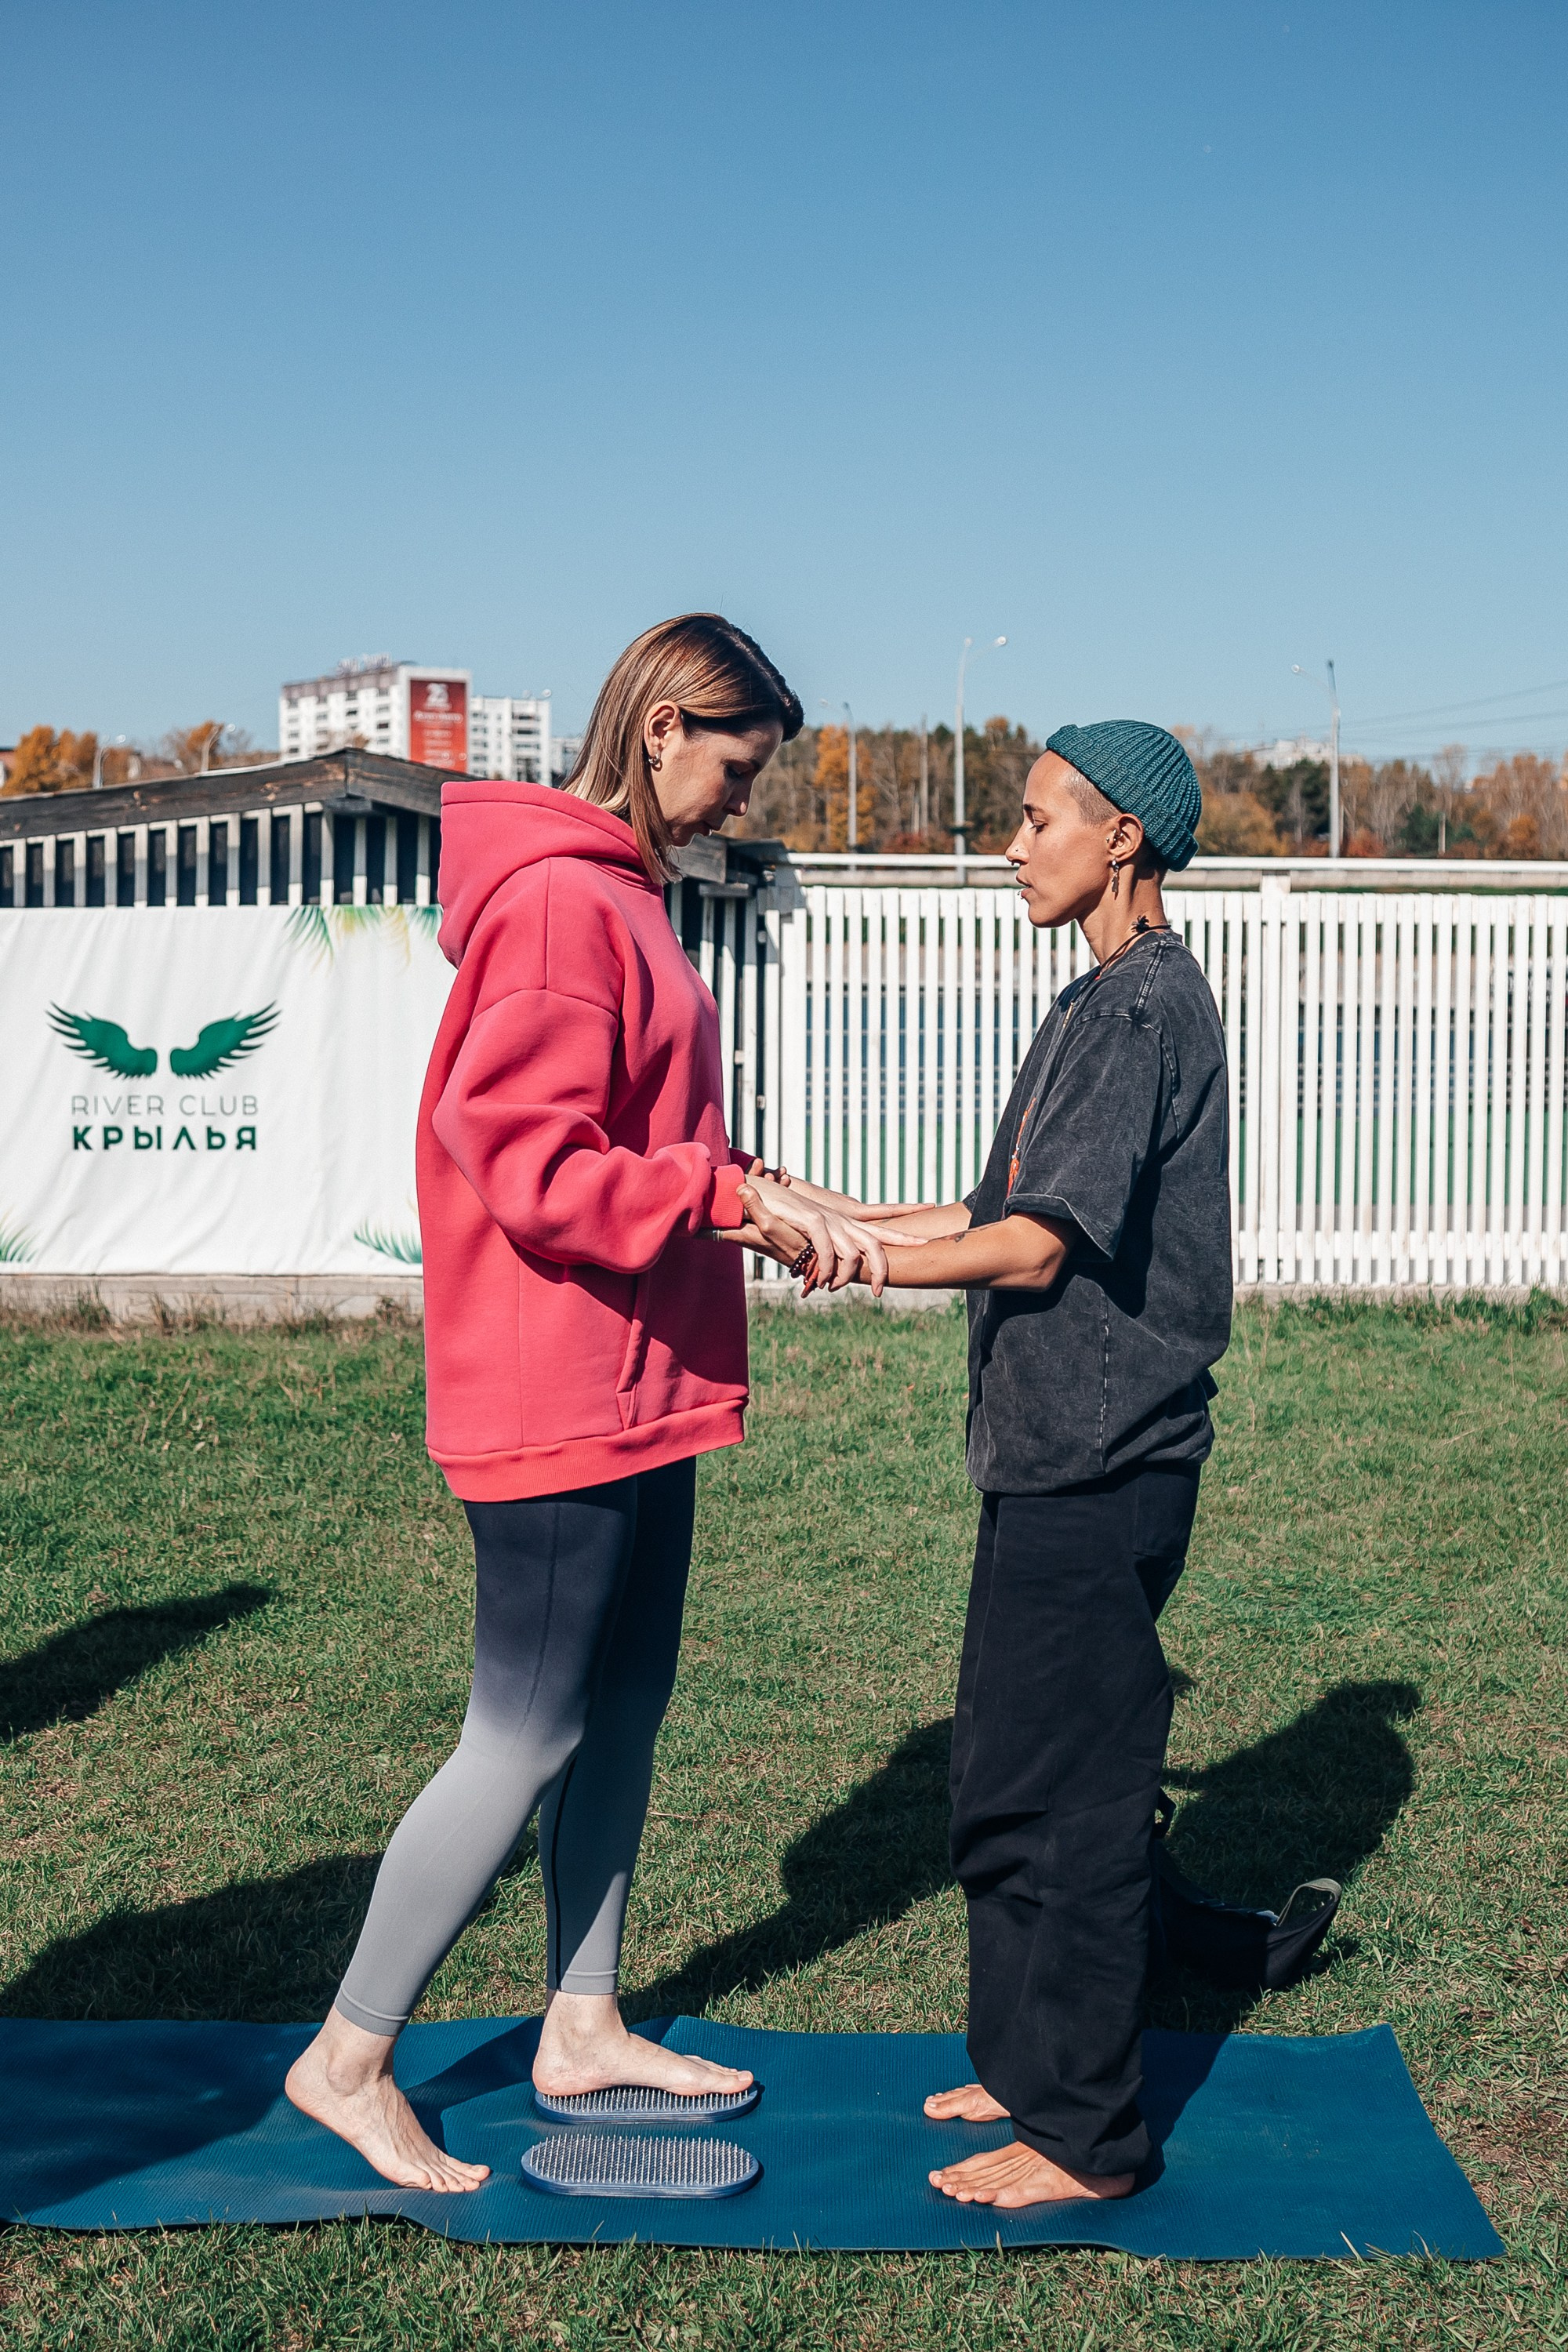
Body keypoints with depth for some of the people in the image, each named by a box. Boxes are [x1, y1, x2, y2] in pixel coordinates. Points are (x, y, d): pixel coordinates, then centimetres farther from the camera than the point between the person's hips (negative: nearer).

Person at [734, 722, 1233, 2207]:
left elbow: (1035, 1250, -20)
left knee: (1070, 1794, -2)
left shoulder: (1146, 1004, -15)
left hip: (1101, 1468, -10)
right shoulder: (1107, 1003, 16)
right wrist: (834, 1216, 13)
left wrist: (846, 1257, -15)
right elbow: (1010, 1216, 18)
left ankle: (1087, 2136, 10)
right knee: (1008, 1778, 17)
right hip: (1054, 1455, 10)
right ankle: (1029, 2065, 31)